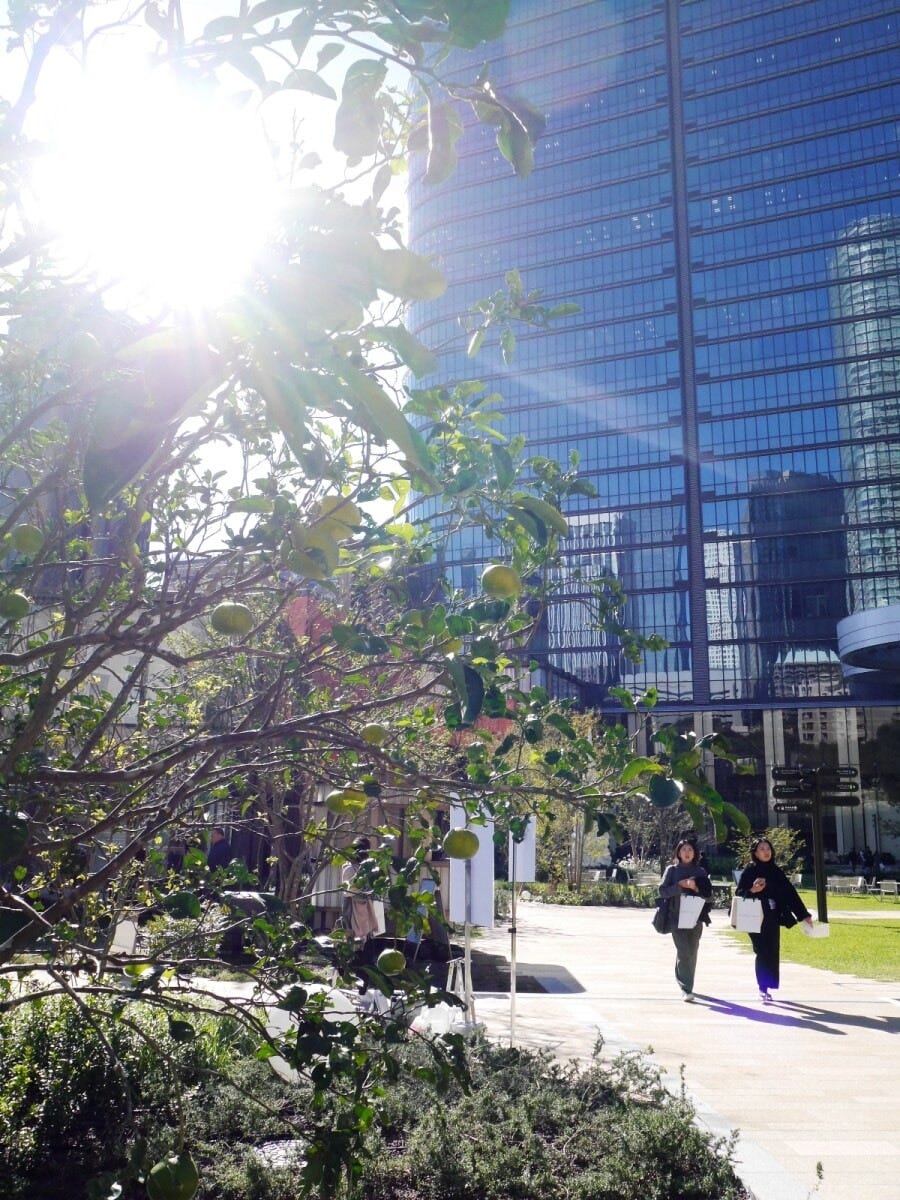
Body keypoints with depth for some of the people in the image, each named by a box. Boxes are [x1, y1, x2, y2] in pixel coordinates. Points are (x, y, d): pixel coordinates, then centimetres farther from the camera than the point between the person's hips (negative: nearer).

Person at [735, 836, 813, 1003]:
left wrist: (804, 914, 3)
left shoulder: (776, 872, 7)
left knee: (772, 952, 4)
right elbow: (739, 893, -4)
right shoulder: (749, 872, -3)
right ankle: (764, 989, 0)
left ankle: (767, 986, 19)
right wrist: (752, 891, -24)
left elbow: (790, 893, 5)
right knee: (762, 952, -6)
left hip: (772, 919, 4)